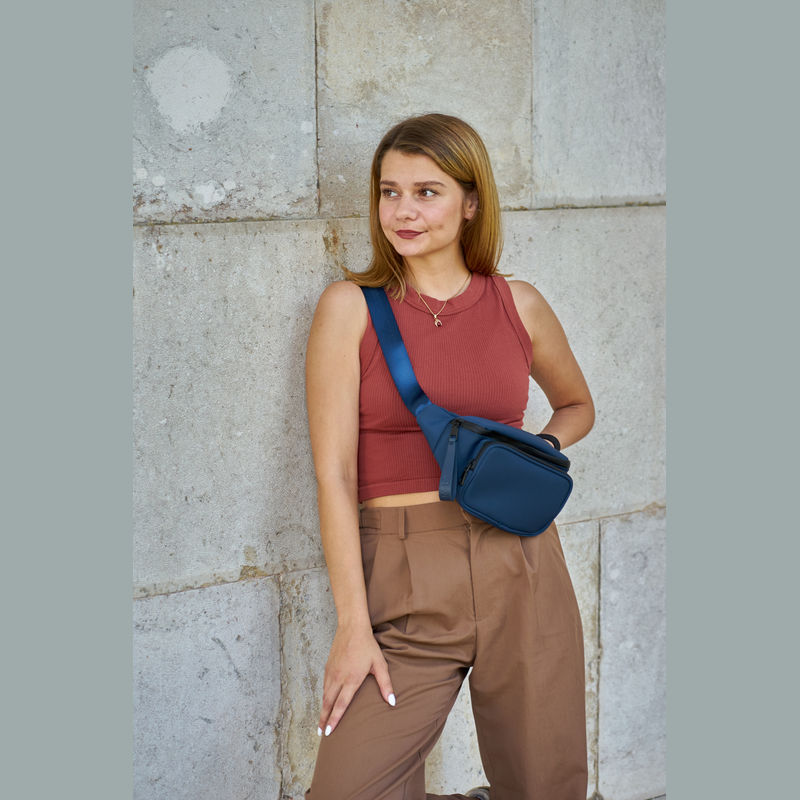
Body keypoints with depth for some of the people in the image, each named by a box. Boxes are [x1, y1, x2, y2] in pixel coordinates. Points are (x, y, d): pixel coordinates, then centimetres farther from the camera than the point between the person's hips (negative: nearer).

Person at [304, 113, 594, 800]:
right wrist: (352, 625, -11)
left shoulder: (520, 305, 5)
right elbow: (335, 472, -6)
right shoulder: (350, 307, -2)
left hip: (522, 569, 2)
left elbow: (577, 405, 24)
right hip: (406, 582, -2)